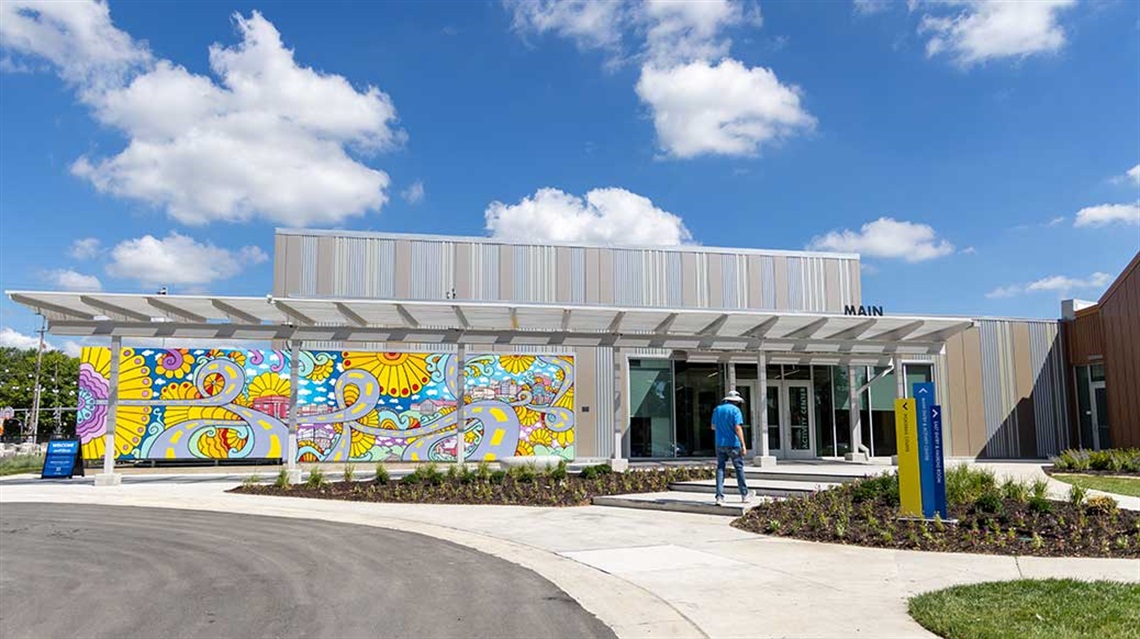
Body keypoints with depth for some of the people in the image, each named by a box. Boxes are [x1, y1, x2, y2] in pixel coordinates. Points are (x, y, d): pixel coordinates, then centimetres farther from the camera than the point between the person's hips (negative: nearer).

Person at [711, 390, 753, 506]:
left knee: (720, 469, 4)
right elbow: (738, 428, -16)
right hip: (733, 444, -4)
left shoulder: (717, 410, 9)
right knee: (739, 468, 9)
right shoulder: (735, 410, -8)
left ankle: (719, 497, -4)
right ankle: (744, 495, 18)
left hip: (720, 444, 4)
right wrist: (743, 445, -16)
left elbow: (713, 427, 17)